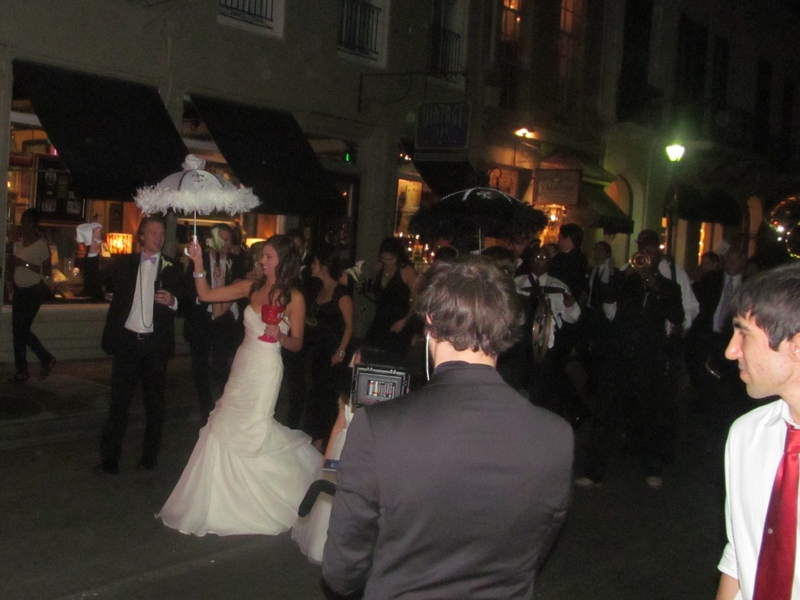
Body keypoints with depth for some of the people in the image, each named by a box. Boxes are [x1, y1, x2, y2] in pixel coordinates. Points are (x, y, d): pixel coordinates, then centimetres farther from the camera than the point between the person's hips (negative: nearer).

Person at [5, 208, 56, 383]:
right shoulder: (19, 240, 5)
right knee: (17, 330, 9)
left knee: (22, 330, -6)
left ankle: (47, 359, 12)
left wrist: (24, 264, -24)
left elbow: (47, 271, -19)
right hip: (19, 290, 7)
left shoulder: (41, 243, -15)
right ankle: (21, 371, 18)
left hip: (34, 291, -7)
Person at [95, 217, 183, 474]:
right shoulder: (126, 263, 7)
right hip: (127, 340, 0)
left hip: (156, 343, 0)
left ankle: (150, 456, 22)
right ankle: (109, 459, 6)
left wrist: (172, 301, -18)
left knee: (154, 400, 10)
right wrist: (93, 253, -10)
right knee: (119, 400, 1)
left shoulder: (172, 268, 5)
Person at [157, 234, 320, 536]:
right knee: (227, 429, 8)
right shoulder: (251, 287, 6)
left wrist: (279, 336, -24)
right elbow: (206, 295, 6)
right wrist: (198, 264, -5)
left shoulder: (294, 297, -7)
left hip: (266, 370, -5)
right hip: (242, 366, 5)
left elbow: (296, 343, -4)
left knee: (248, 432, -1)